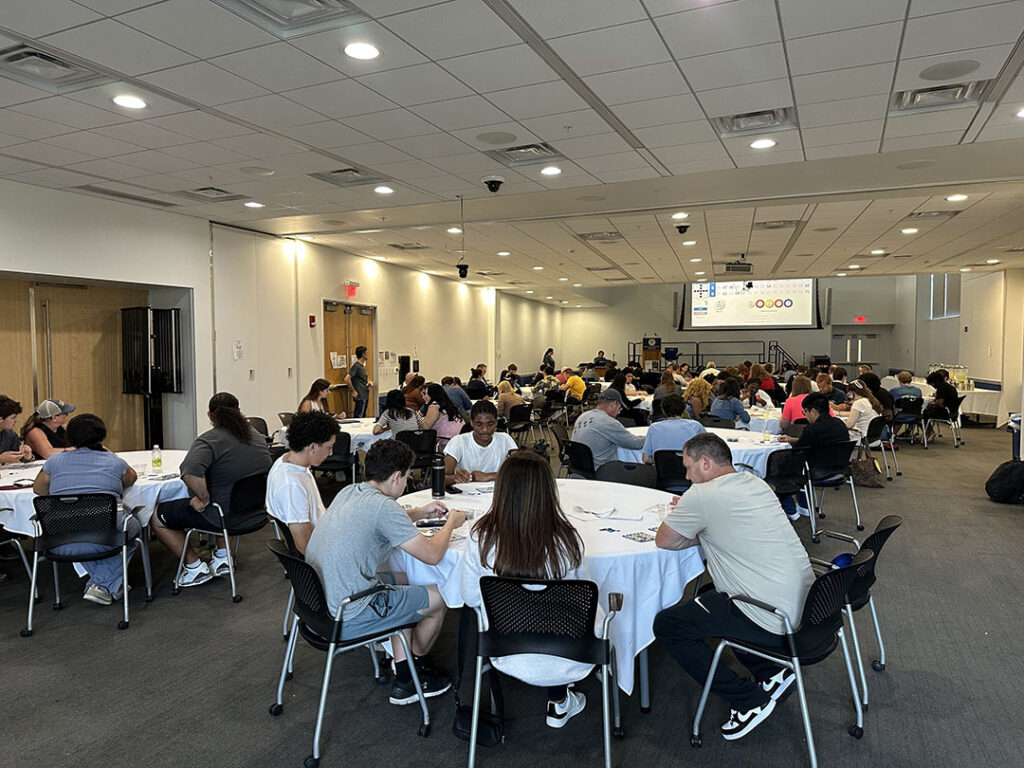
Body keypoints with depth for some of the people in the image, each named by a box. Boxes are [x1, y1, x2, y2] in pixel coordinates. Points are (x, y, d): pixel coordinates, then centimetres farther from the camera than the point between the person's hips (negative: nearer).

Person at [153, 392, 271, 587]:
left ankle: (195, 567, 15)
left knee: (158, 516, 12)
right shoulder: (257, 436, 4)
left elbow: (190, 473, -37)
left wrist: (205, 499, -22)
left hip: (223, 515, -7)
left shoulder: (209, 440, -19)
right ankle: (222, 556, 32)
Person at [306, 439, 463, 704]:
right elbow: (431, 555, -15)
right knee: (436, 599, 7)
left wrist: (420, 512, 26)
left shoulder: (348, 492, 5)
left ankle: (404, 681, 28)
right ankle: (415, 667, 36)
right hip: (344, 619, -9)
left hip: (316, 599, 9)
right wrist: (451, 523, 4)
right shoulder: (383, 506, -22)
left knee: (402, 580, 27)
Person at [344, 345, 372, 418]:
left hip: (365, 396, 10)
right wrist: (353, 391, -17)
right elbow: (347, 379, -23)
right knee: (358, 417, -8)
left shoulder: (362, 365, 15)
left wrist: (369, 382, 10)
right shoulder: (355, 365, -14)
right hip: (360, 396, -9)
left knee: (363, 416, 13)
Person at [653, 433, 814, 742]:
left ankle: (749, 699, 4)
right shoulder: (756, 483, 9)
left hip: (774, 624, -9)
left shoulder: (702, 495, -16)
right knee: (713, 595, 30)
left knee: (666, 625, 2)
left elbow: (663, 541, -4)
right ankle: (772, 672, 21)